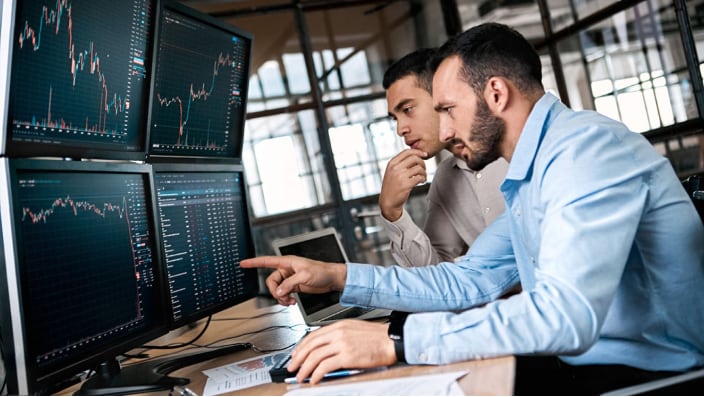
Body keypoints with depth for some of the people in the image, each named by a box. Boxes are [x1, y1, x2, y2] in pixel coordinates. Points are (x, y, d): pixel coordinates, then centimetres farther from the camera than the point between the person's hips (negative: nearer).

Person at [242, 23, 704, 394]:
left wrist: (393, 340, -31)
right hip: (579, 359, 8)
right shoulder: (530, 179, 12)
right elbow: (467, 282, 12)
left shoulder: (586, 146, -20)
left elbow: (565, 313, -32)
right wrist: (338, 276, 5)